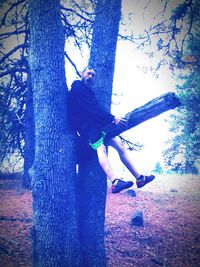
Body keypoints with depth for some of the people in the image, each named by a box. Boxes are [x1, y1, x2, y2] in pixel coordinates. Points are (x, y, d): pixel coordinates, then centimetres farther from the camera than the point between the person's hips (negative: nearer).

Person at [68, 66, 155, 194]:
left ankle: (139, 178, 2)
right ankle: (115, 182, -52)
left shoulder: (88, 90, 27)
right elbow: (91, 109, -15)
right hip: (85, 126, -9)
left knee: (119, 144, -1)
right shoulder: (77, 89, -4)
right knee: (101, 147, -30)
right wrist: (112, 118, -18)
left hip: (97, 124, 9)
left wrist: (111, 119, 8)